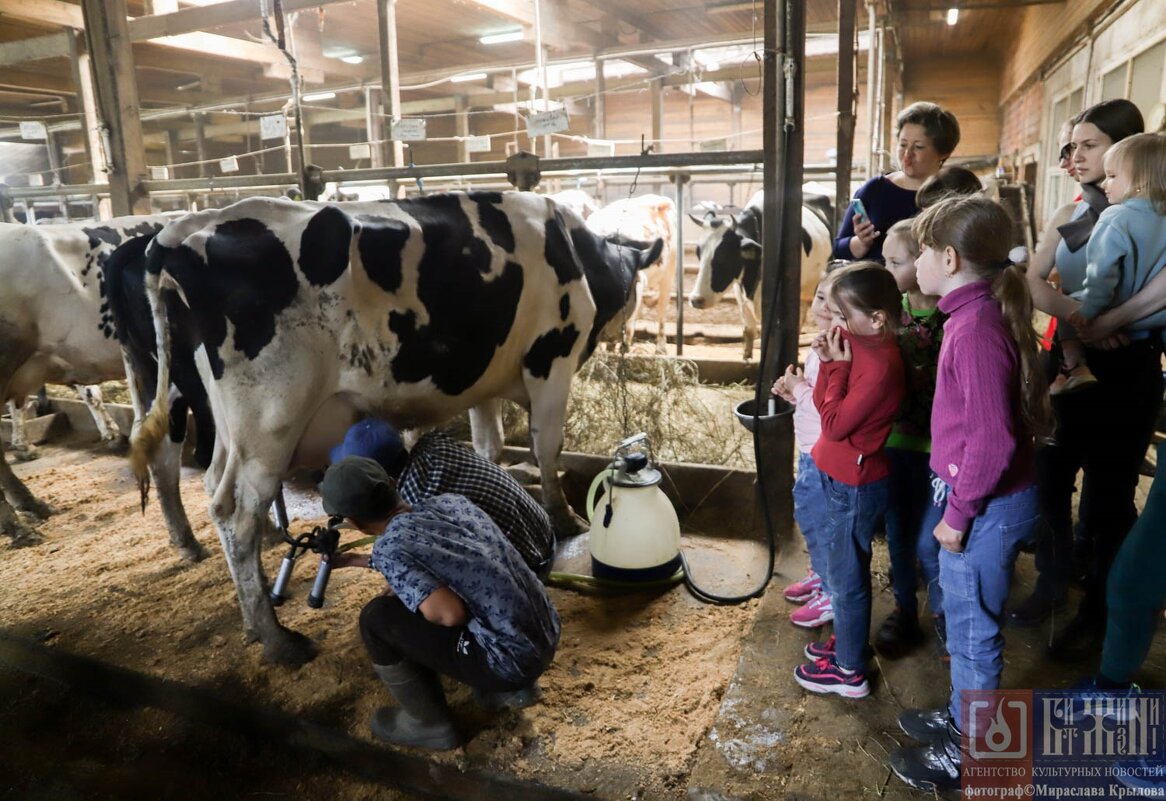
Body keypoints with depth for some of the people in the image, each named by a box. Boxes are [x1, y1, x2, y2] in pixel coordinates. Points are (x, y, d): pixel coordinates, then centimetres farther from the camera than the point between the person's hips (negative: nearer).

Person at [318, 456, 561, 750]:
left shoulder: (390, 548, -14)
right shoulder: (446, 502, 7)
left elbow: (450, 613, -25)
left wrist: (400, 594, -4)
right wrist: (356, 560, 34)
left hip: (513, 661, -8)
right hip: (547, 635, 8)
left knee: (377, 618, -1)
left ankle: (430, 724, 16)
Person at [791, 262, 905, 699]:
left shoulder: (881, 364, -26)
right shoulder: (859, 345, 2)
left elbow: (835, 424, -24)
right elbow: (824, 406, 6)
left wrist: (838, 366, -20)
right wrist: (829, 363, -9)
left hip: (855, 486, -9)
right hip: (841, 478, 9)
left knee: (846, 576, 6)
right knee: (845, 569, 23)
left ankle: (849, 671, 24)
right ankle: (847, 641, 43)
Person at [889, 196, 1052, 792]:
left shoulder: (975, 328, -25)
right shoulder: (980, 313, 5)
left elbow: (992, 439, -26)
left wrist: (959, 513, -16)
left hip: (988, 504, -9)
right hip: (986, 496, 9)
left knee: (972, 629, 8)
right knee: (965, 618, 23)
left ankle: (967, 753, 27)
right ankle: (963, 716, 43)